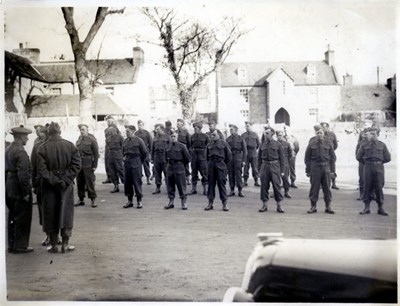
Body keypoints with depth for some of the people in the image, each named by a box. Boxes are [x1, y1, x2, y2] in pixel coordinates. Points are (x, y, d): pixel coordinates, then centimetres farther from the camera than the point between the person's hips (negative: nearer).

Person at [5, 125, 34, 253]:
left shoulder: (7, 150, 9)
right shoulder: (20, 152, -19)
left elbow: (6, 169, 13)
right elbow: (23, 174, -24)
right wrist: (26, 192, -19)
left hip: (9, 188, 9)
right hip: (19, 189, -9)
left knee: (12, 217, 17)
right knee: (22, 218, 3)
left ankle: (12, 244, 27)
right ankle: (20, 245, 11)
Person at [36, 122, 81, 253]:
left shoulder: (42, 148, -7)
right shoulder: (70, 146, -3)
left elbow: (41, 170, -13)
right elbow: (76, 166, -8)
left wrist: (54, 181, -8)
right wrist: (65, 180, -6)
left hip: (49, 186, 0)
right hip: (66, 186, 1)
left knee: (51, 215, 8)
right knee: (66, 214, 8)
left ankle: (53, 245, 14)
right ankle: (65, 244, 11)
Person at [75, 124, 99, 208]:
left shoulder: (92, 139, -4)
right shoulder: (79, 140, 13)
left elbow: (96, 154, -6)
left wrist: (94, 166, -10)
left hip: (88, 164, -6)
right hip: (79, 163, 6)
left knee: (90, 182, -3)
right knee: (79, 182, 9)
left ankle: (93, 200, 6)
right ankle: (81, 199, 20)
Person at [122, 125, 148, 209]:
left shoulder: (139, 141, -7)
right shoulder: (125, 141, 8)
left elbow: (145, 153, -1)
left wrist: (139, 161, 4)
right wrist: (125, 158, 11)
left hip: (136, 164, -5)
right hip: (127, 164, 6)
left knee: (137, 183, -3)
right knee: (127, 183, 7)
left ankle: (139, 201, 6)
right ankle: (130, 201, 17)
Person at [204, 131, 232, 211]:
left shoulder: (223, 143, 0)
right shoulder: (209, 145, 12)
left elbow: (229, 155, 4)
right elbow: (207, 155, 23)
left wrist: (225, 164, 6)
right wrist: (210, 163, 15)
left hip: (220, 166, -4)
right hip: (211, 166, 4)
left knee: (221, 183, -5)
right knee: (211, 184, 4)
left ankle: (225, 204, 0)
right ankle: (210, 203, 11)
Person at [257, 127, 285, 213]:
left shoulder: (277, 144, 2)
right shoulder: (262, 144, 7)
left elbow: (282, 158, 3)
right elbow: (259, 158, 11)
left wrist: (282, 170, -2)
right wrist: (259, 170, 6)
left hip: (275, 167, -2)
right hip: (264, 166, 2)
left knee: (276, 185, -2)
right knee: (264, 186, 4)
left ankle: (279, 205, 9)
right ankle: (264, 205, 14)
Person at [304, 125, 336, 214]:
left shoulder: (328, 143, 4)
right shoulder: (312, 143, 0)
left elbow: (332, 157, 7)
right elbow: (307, 158, 2)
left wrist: (332, 170, 2)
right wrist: (308, 170, -1)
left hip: (326, 167, 1)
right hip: (315, 168, -1)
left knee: (327, 187, 6)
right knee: (314, 187, 3)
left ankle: (328, 206, 15)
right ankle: (313, 206, 12)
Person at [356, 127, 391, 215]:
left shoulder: (382, 145, 5)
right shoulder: (365, 145, 6)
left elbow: (388, 158, 10)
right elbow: (359, 157, 13)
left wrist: (379, 162, 9)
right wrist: (366, 163, 9)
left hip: (379, 168, -1)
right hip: (368, 168, 1)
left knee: (379, 187, 1)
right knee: (367, 187, 2)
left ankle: (380, 208, 9)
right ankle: (366, 207, 9)